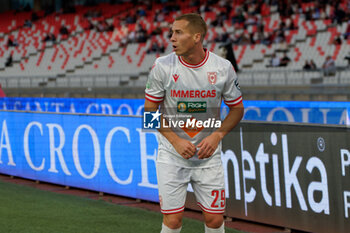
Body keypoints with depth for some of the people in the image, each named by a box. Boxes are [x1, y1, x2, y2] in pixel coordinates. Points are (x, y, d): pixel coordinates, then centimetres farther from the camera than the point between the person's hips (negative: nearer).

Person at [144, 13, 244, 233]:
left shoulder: (223, 67, -7)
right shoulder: (162, 66, -9)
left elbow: (237, 108, 5)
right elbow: (150, 110, 0)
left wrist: (217, 135, -11)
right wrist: (175, 140, -12)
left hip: (209, 156, 1)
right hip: (172, 155, -1)